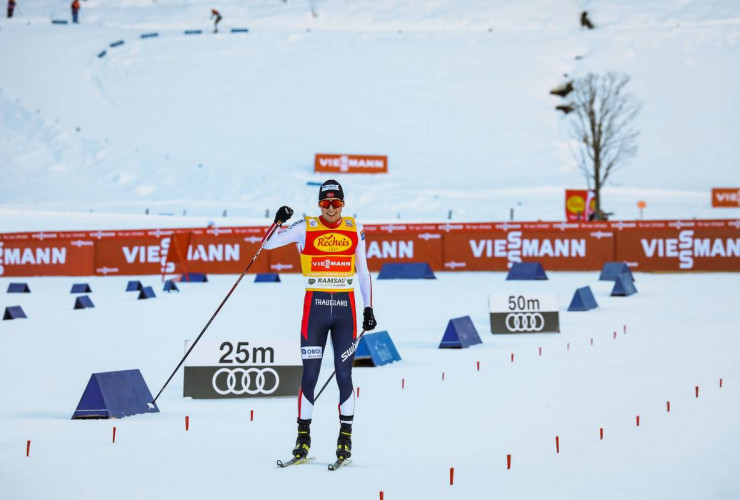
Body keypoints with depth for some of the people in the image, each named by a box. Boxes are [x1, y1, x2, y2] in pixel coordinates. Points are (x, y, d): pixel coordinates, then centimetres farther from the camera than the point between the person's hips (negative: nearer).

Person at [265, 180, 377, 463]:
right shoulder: (305, 228, 1)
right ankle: (303, 436, 7)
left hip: (345, 307, 1)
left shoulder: (354, 229, 7)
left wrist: (368, 308, 9)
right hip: (315, 307, -1)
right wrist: (278, 223, -20)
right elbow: (269, 244, -2)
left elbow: (363, 270, 13)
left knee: (344, 375, 0)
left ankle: (346, 436, 9)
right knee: (309, 374, -2)